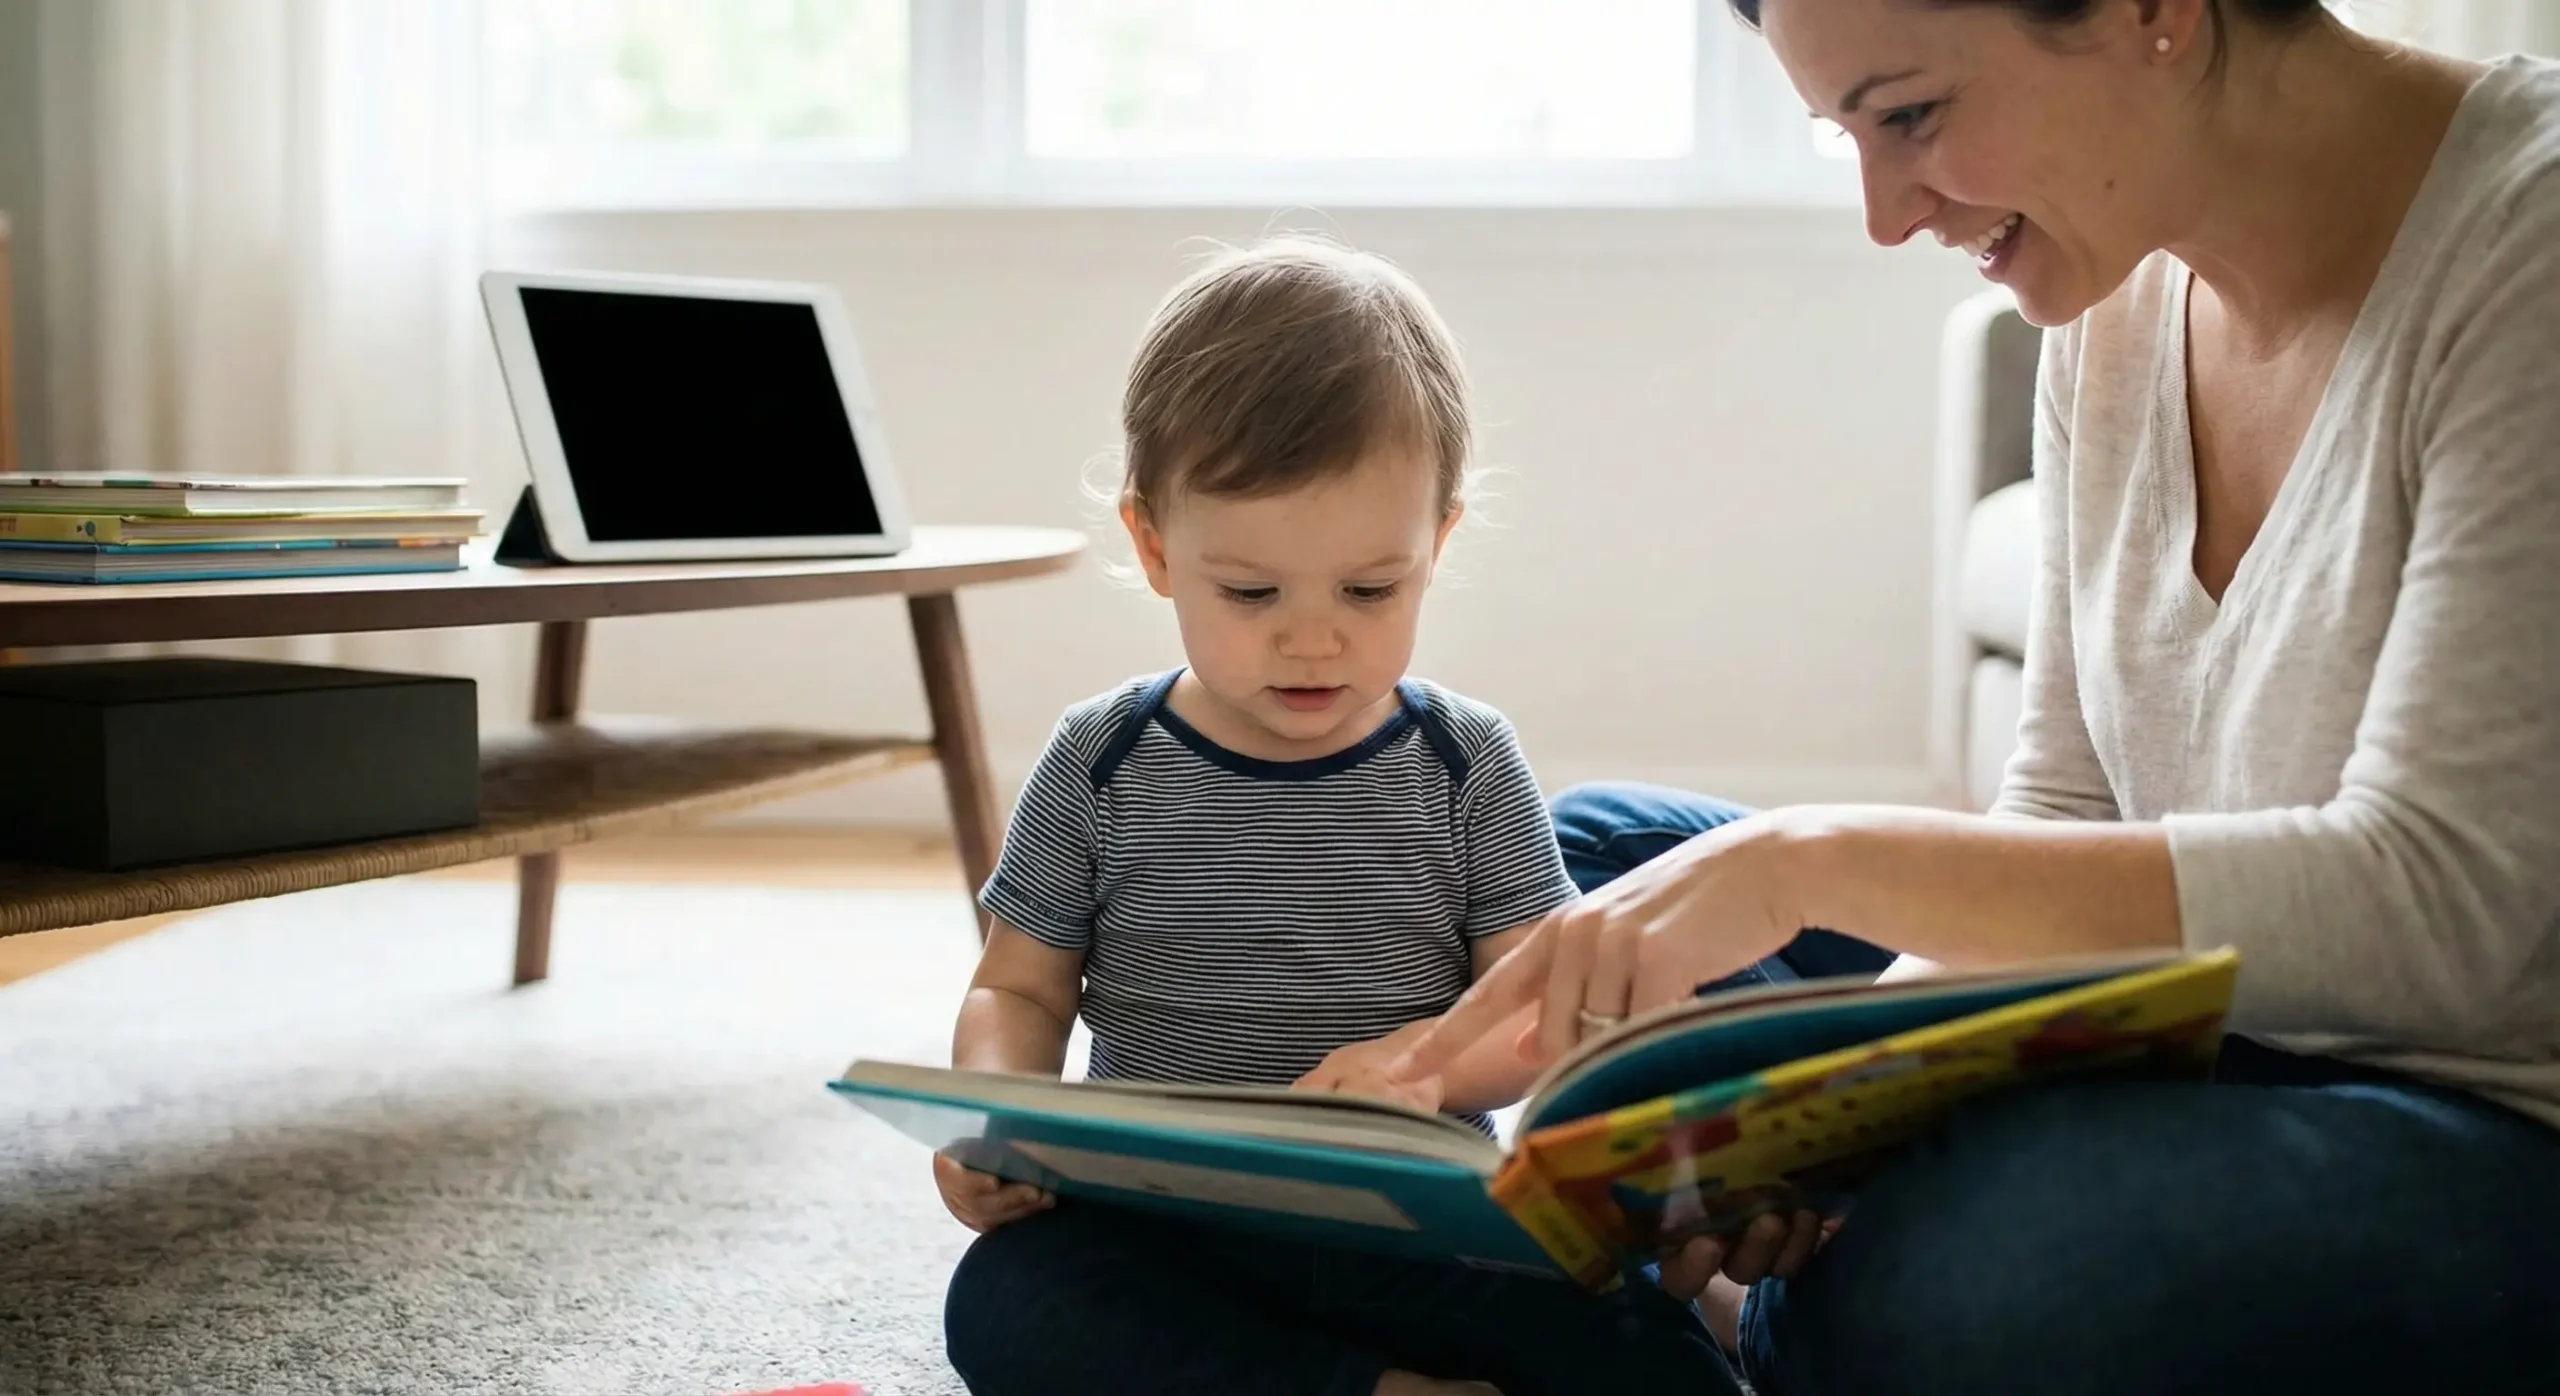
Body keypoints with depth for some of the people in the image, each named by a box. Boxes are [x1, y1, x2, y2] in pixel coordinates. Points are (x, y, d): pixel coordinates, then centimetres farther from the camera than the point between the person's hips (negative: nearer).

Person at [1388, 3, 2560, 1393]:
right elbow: (2060, 821, 5)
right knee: (1588, 849, 6)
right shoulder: (2116, 304, 4)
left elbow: (2431, 897, -26)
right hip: (2216, 1063, 7)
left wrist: (1821, 861, -28)